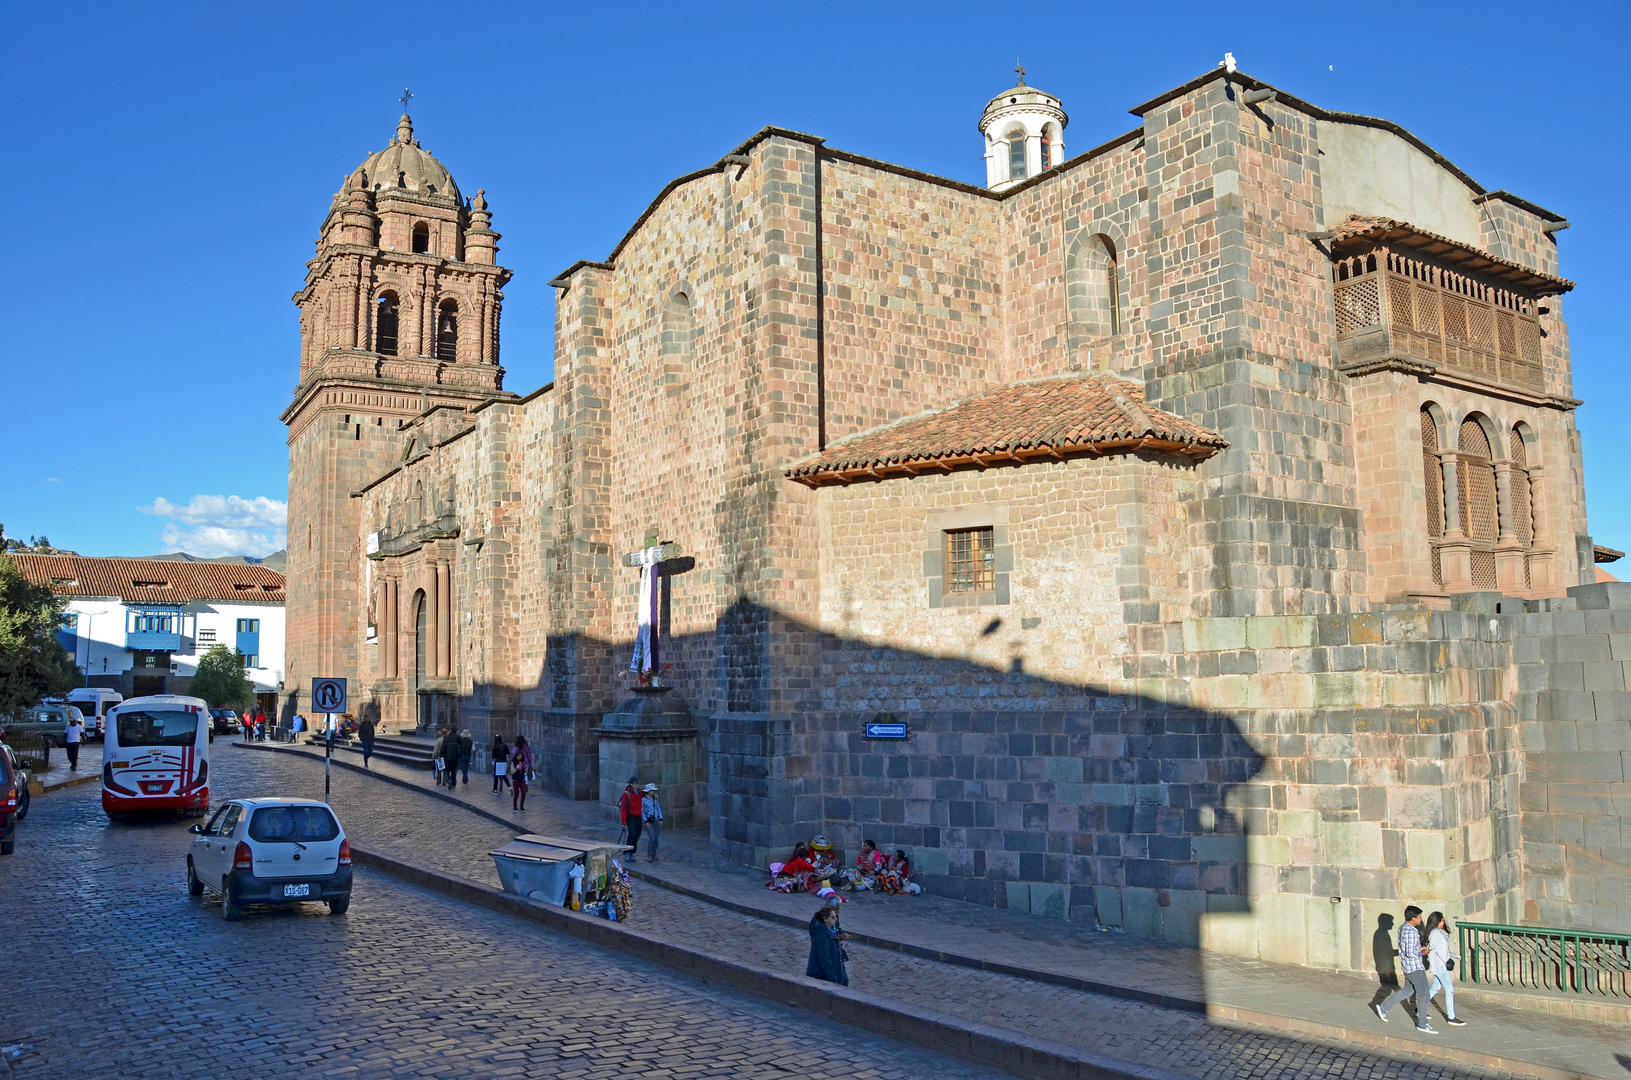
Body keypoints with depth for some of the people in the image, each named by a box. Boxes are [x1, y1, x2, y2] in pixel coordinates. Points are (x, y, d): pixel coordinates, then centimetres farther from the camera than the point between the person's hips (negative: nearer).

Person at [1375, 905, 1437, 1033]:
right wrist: (1423, 952, -10)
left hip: (1407, 967, 10)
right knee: (1424, 995, 1)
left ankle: (1383, 1007, 25)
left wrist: (1419, 948, 9)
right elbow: (1410, 953, -26)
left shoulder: (1403, 928, 7)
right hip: (1415, 968, -10)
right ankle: (1422, 1024, 10)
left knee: (1408, 990, 22)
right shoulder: (1410, 932, -24)